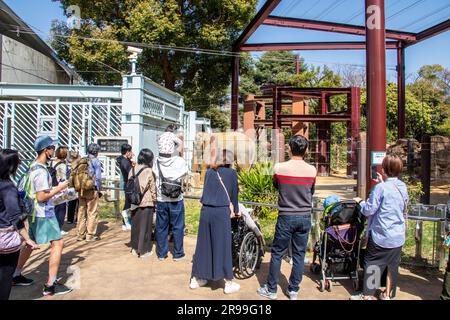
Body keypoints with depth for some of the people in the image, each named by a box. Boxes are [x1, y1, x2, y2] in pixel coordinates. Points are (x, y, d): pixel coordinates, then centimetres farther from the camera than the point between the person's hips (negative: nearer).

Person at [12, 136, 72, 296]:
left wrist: (54, 189, 13)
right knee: (57, 243, -7)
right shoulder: (41, 171, -22)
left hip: (35, 212, 10)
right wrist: (58, 188, -14)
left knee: (30, 243, 21)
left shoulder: (34, 167, 9)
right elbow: (41, 197, -24)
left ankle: (16, 276, 35)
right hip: (43, 213, -10)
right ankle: (50, 285, -5)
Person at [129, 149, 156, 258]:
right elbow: (153, 189, -8)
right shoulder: (148, 171, -14)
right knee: (145, 226, 5)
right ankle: (143, 250, 13)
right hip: (146, 203, -5)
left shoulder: (132, 170, 0)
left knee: (135, 225, 16)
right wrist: (155, 200, 6)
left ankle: (135, 248, 27)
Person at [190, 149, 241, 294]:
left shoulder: (209, 172, 13)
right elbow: (234, 194, 10)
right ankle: (229, 283, 15)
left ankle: (196, 279, 24)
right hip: (221, 212, -4)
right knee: (223, 246, 4)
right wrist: (235, 211, 26)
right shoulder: (231, 173, 2)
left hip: (205, 210, 4)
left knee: (203, 244, 13)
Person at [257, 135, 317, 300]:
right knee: (299, 254, 12)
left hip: (286, 217, -2)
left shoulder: (280, 167, -11)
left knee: (277, 253, 9)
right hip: (305, 217, 2)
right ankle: (293, 290, 22)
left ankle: (271, 289, 19)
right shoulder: (312, 170, -5)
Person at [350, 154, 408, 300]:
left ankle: (367, 295, 14)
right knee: (392, 265, 16)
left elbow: (368, 210, -17)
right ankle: (388, 294, 29)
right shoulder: (403, 187, 1)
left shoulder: (381, 188, -19)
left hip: (381, 236, -6)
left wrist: (360, 202, 4)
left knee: (372, 264, 6)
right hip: (398, 236, 6)